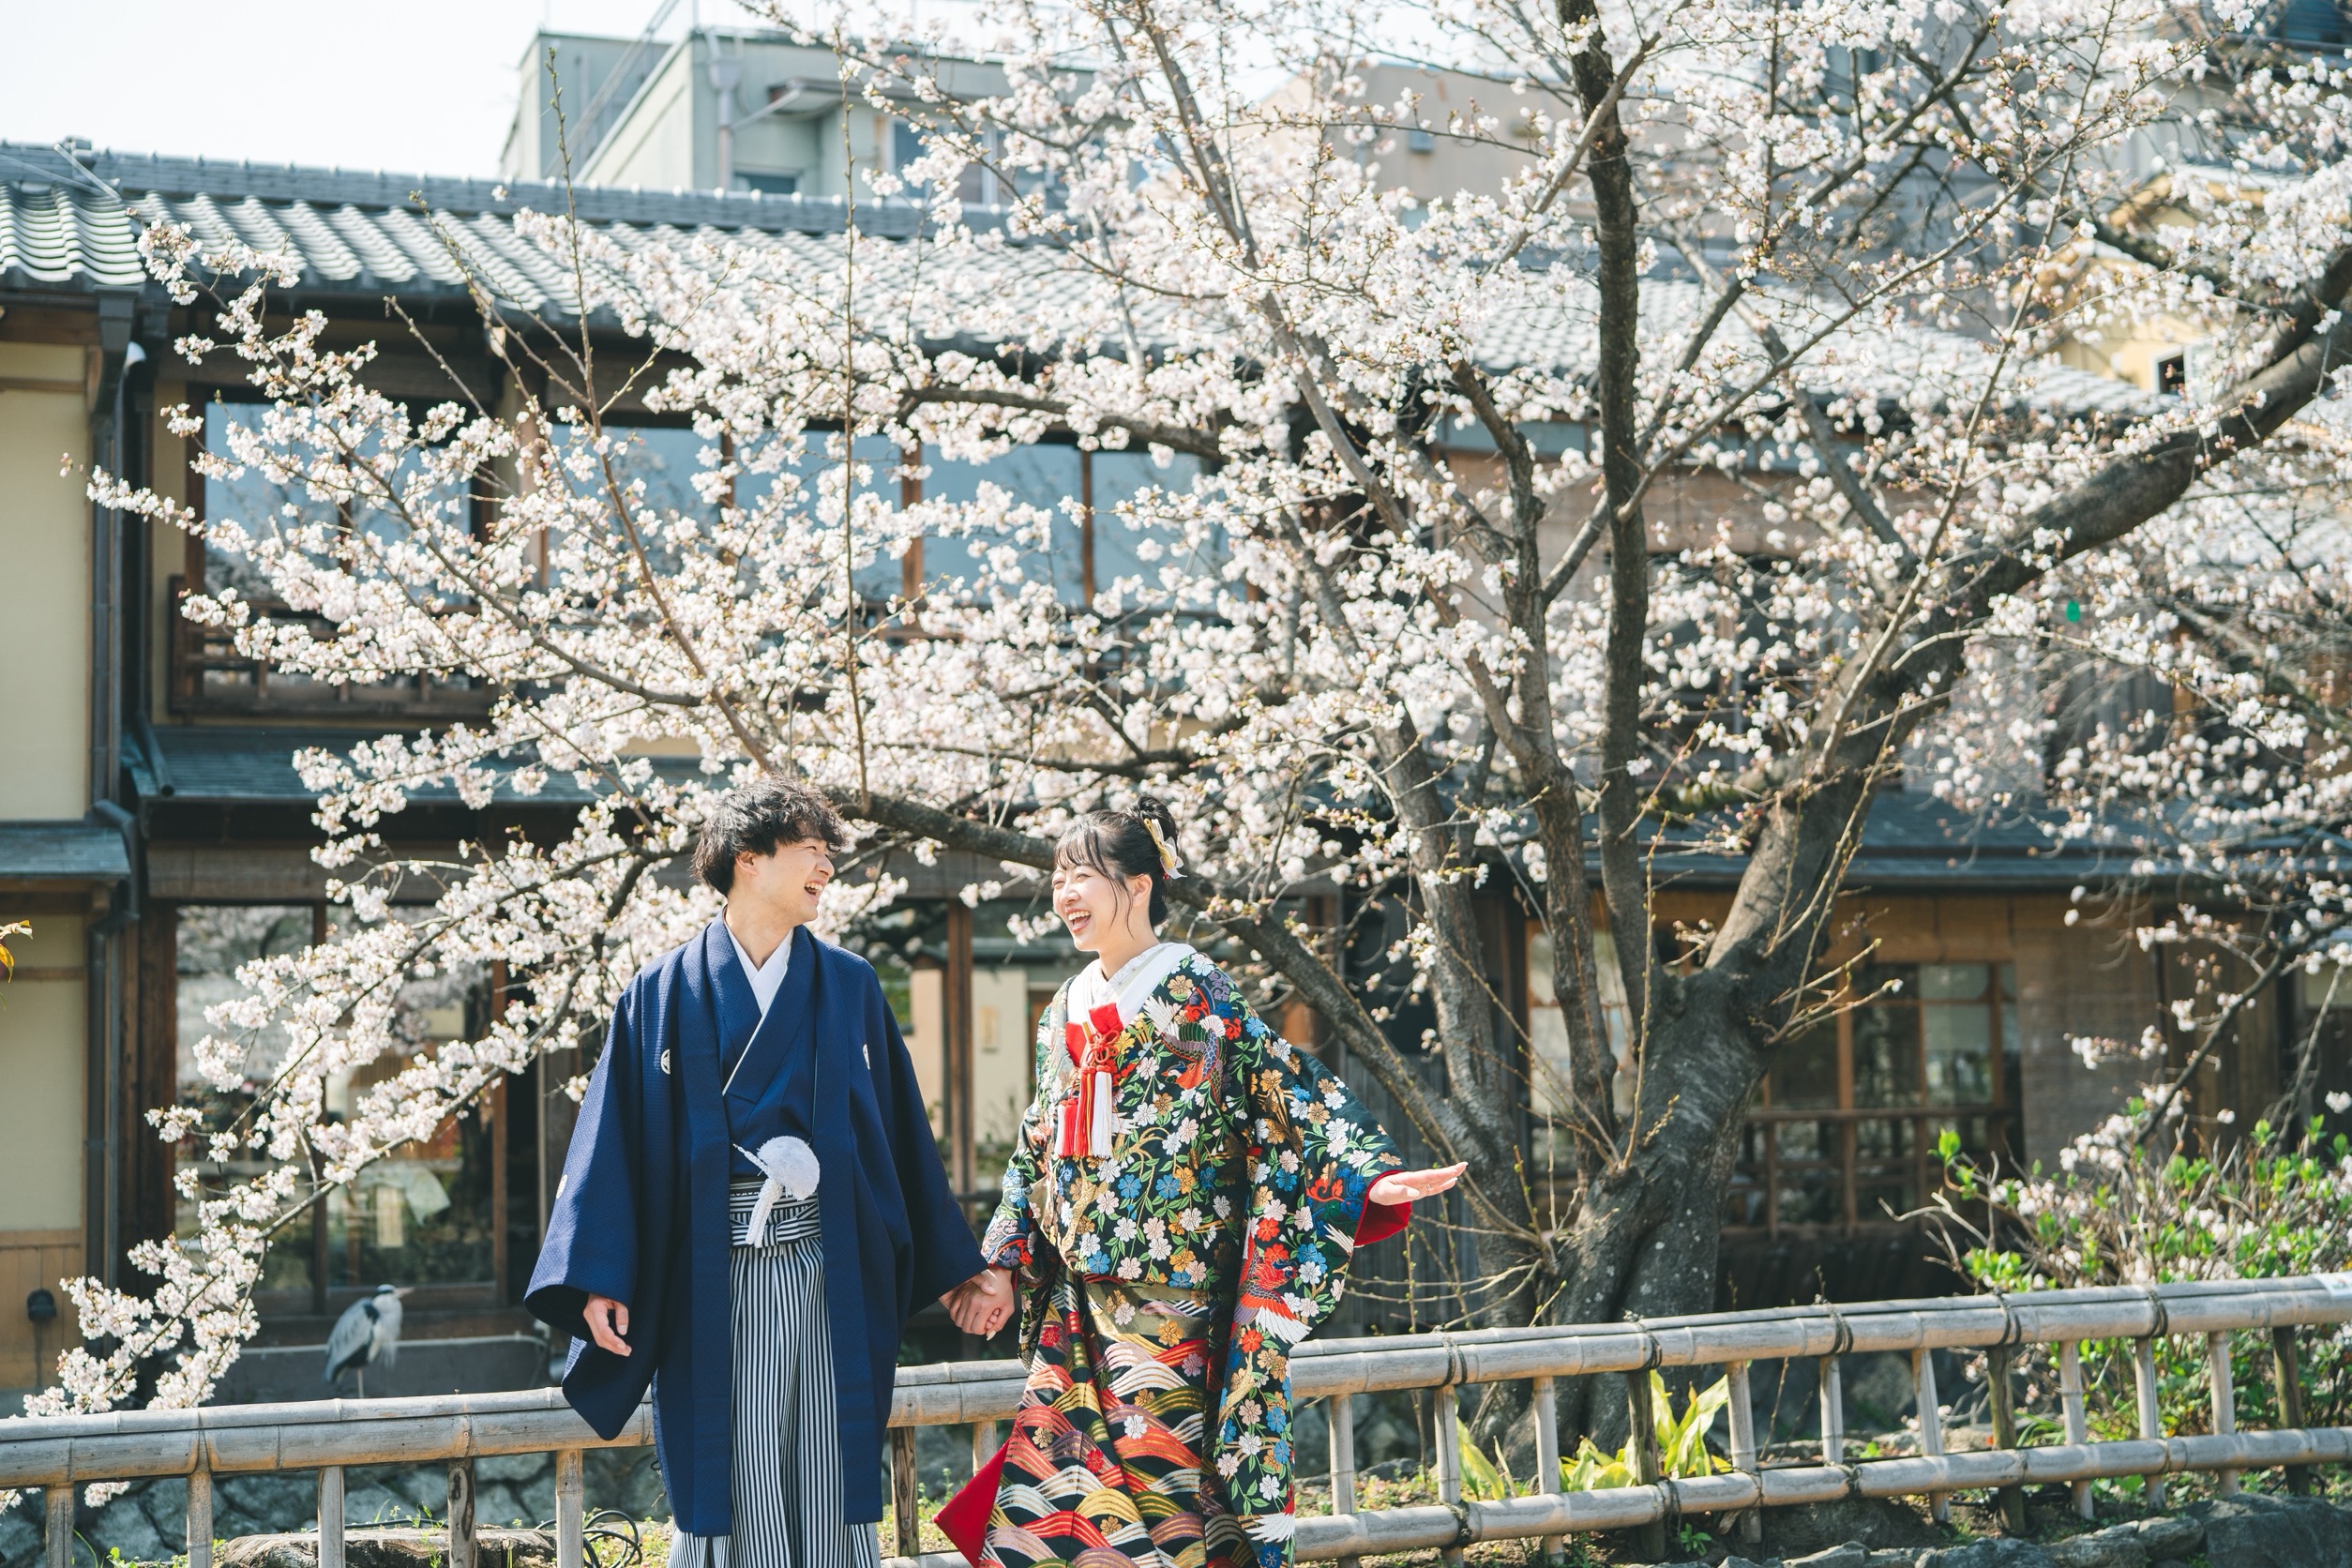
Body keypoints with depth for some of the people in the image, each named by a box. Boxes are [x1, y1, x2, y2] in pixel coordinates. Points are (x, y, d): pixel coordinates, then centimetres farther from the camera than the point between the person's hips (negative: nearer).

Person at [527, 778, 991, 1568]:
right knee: (726, 1481, 0)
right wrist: (598, 1281, -8)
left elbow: (900, 1133, 12)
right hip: (715, 1281, -2)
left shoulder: (850, 987, 10)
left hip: (828, 1274, 2)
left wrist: (950, 1267, 11)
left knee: (830, 1476, 3)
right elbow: (618, 1138, 0)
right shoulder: (666, 992, 4)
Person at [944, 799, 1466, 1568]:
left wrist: (1367, 1178, -28)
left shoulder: (1200, 1001, -7)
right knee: (1041, 1483, 3)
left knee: (1159, 1469, -5)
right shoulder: (1066, 1013, 13)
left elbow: (1294, 1096, -14)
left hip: (1171, 1301, -6)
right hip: (1076, 1302, 6)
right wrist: (1002, 1266, 17)